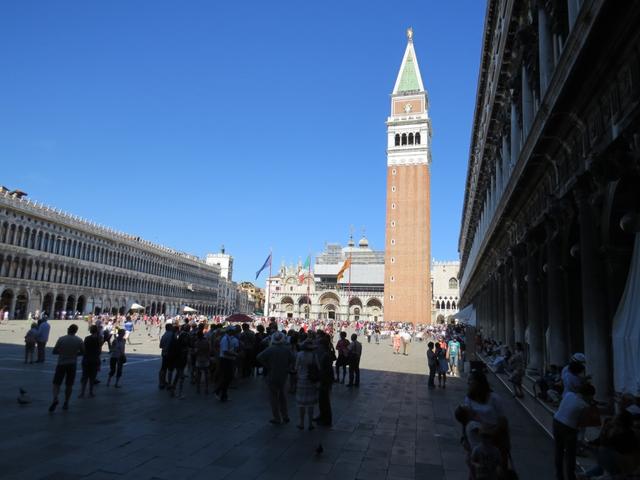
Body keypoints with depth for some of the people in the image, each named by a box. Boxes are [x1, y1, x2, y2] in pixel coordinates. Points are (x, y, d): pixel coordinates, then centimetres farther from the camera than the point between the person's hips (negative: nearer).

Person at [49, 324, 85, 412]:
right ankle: (66, 403, 15)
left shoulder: (61, 339, -8)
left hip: (61, 364, -2)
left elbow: (54, 351, -5)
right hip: (72, 364, 2)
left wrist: (61, 352, 13)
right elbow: (82, 352, 6)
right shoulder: (79, 340, -3)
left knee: (56, 383, 5)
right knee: (69, 385, 11)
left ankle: (55, 399, -18)